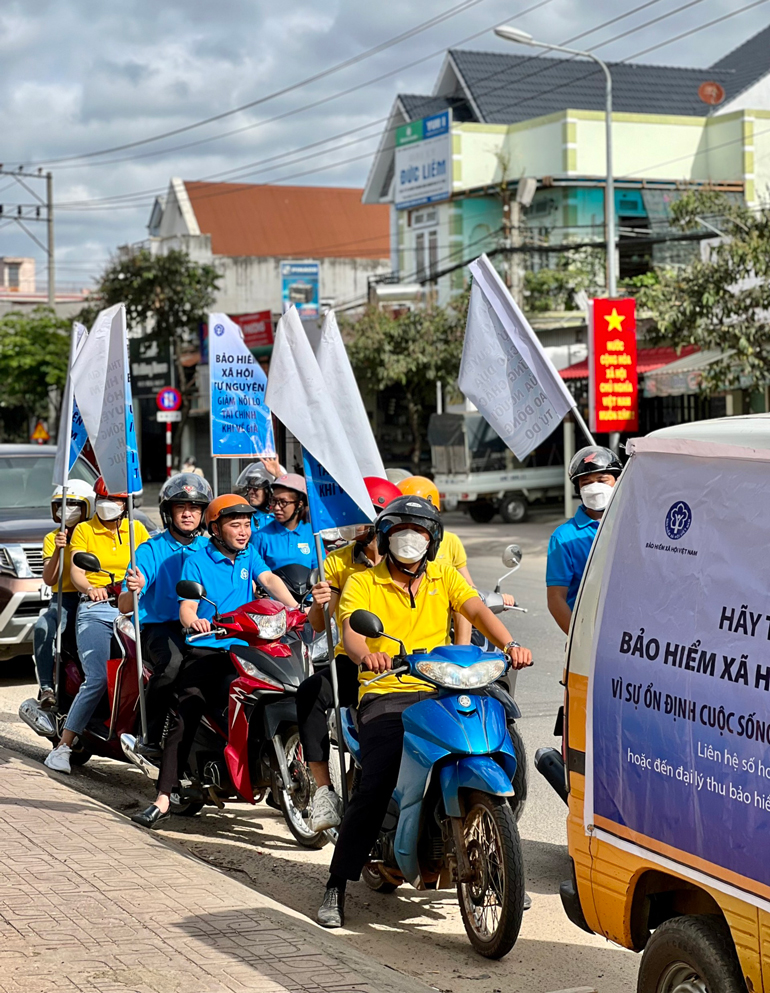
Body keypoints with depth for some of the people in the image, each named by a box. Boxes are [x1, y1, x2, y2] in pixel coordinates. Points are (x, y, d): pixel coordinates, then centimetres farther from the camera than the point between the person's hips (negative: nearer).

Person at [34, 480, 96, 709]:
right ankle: (46, 688, -28)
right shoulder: (51, 539, 12)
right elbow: (49, 579, 0)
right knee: (42, 628, -30)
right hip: (63, 600, 2)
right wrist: (58, 550, -15)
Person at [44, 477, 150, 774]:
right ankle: (63, 746, -12)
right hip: (95, 610, -3)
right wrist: (90, 588, -23)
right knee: (98, 679, -18)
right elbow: (76, 572, -2)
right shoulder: (84, 530, 10)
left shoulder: (136, 529, 17)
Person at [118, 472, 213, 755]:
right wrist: (133, 590, -26)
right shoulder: (151, 550, 4)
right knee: (172, 662, -36)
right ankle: (151, 737, -26)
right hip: (160, 625, -3)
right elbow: (124, 607, -4)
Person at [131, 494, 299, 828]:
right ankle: (164, 797, -17)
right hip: (206, 650, -4)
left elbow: (269, 580, 0)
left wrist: (295, 608, -18)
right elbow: (186, 606, -5)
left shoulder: (249, 555, 16)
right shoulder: (197, 562, 5)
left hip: (244, 648, 4)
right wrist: (193, 621, -29)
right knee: (184, 715, -15)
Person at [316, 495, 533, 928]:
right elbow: (351, 631, -10)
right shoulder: (363, 583, 9)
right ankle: (337, 886, -12)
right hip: (385, 696, -3)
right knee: (375, 788, -23)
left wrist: (509, 644, -22)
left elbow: (478, 610, 0)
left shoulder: (446, 578, 17)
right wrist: (368, 654, -35)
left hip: (441, 692, 3)